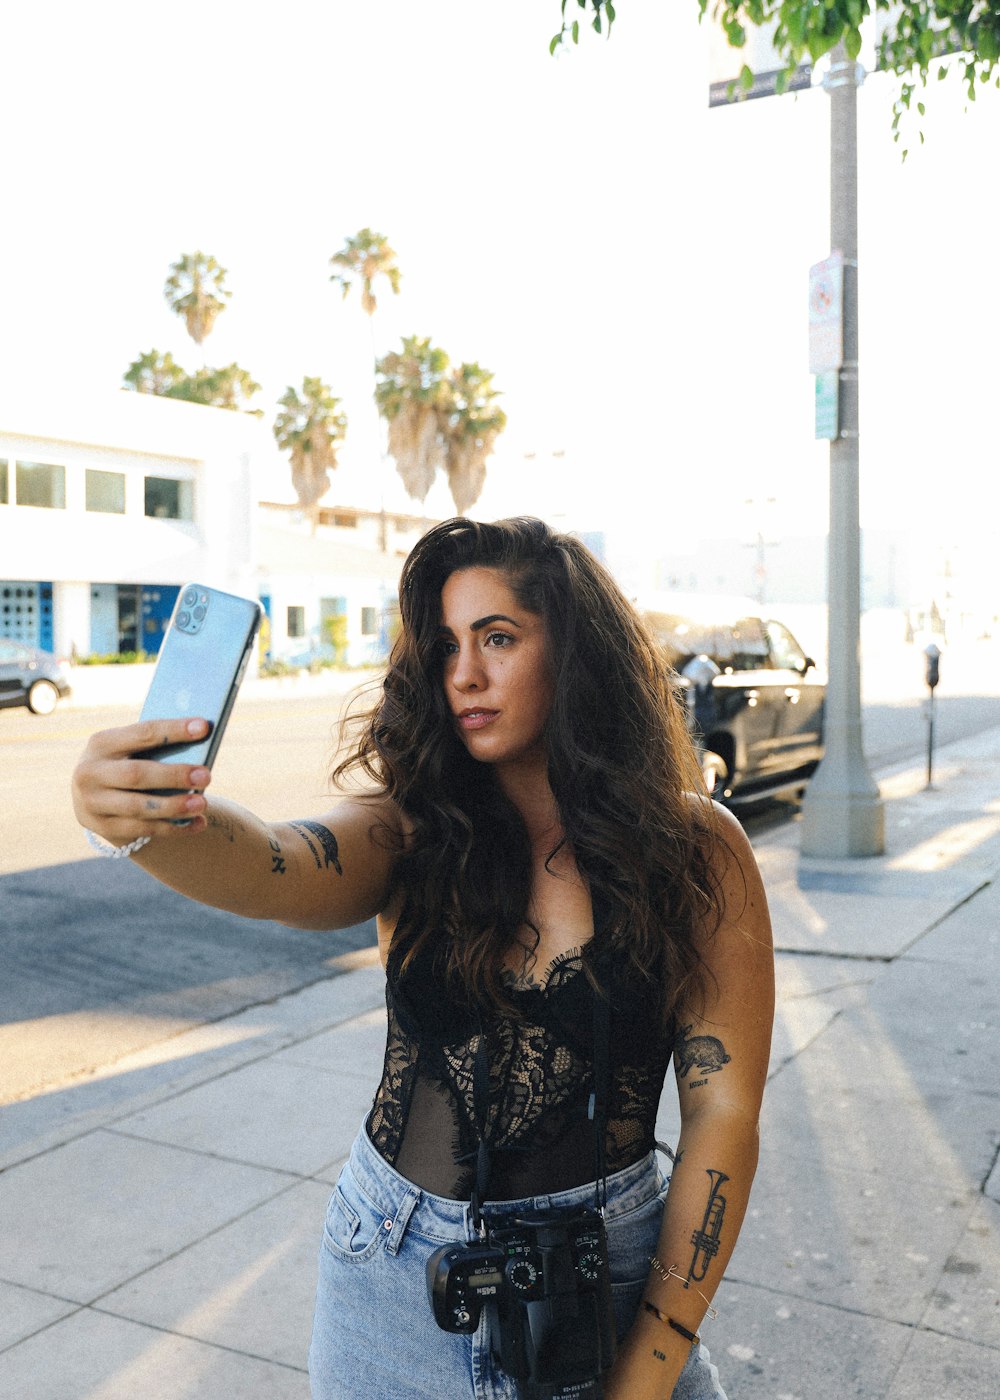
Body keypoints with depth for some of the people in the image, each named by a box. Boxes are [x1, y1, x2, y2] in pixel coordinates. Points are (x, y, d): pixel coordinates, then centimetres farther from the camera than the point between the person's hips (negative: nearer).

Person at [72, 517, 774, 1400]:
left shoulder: (696, 849, -11)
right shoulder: (414, 825, -8)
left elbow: (723, 1111, -11)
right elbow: (281, 873, -29)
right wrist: (152, 821, -51)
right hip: (398, 1257, 2)